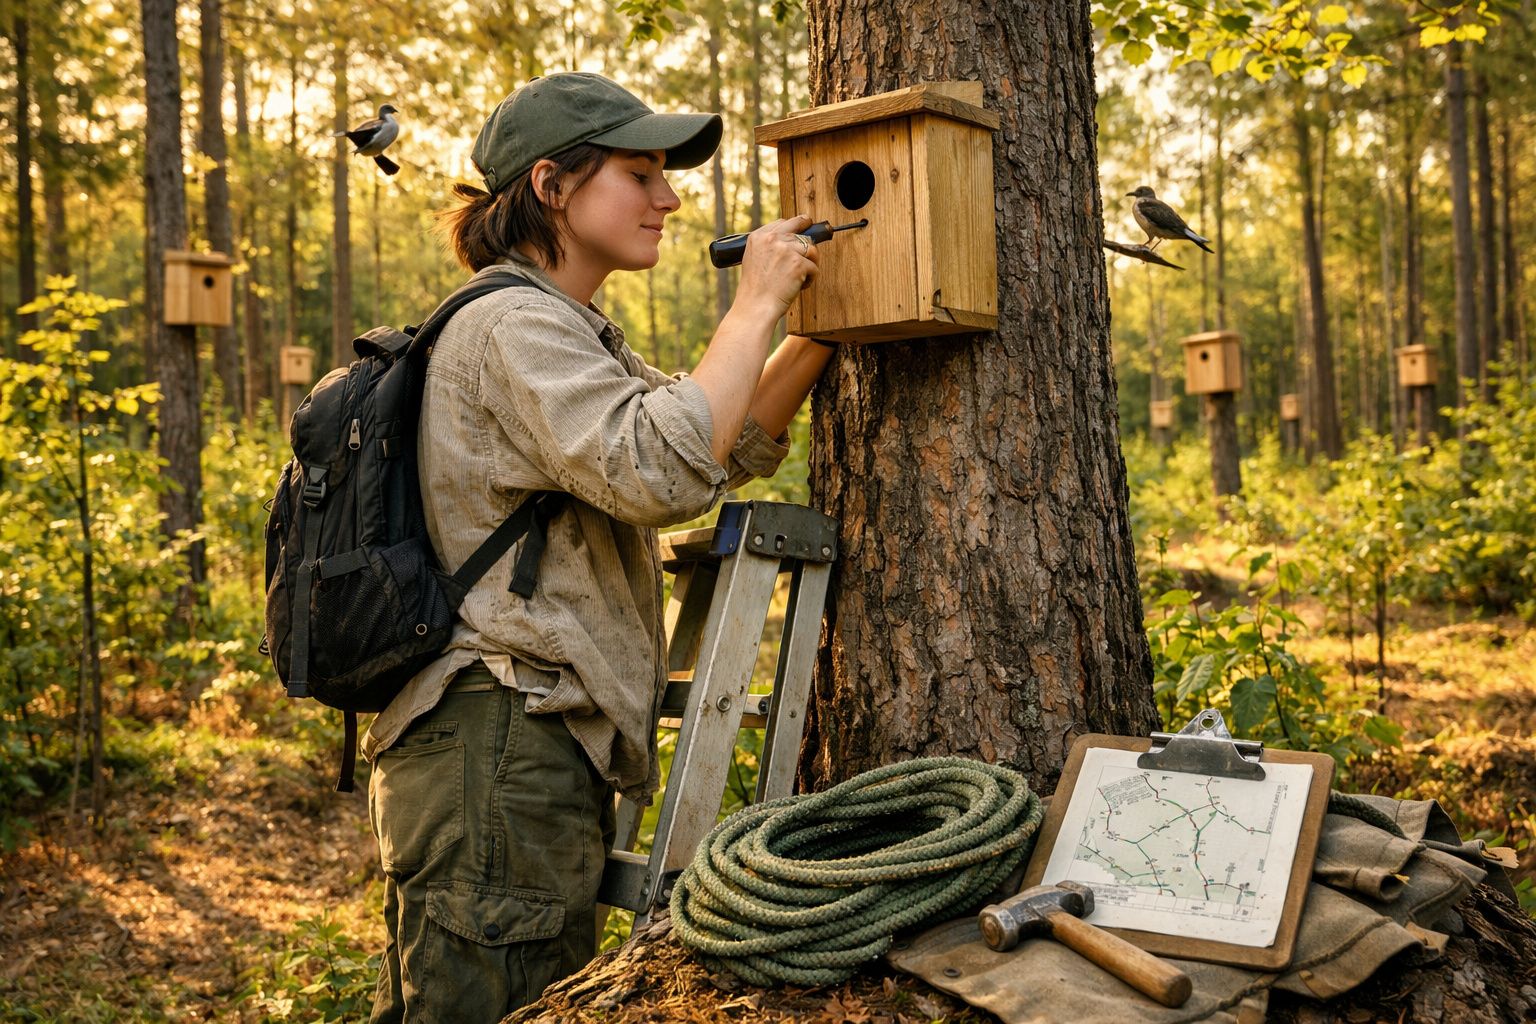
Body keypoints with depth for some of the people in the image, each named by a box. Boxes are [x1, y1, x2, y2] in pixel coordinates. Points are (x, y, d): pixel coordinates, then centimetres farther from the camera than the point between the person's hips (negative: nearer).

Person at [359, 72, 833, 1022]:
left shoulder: (579, 334, 20)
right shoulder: (512, 325, -13)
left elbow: (731, 449, 19)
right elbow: (662, 472, -27)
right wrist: (756, 305, -17)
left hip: (547, 756, 11)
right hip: (500, 755, -11)